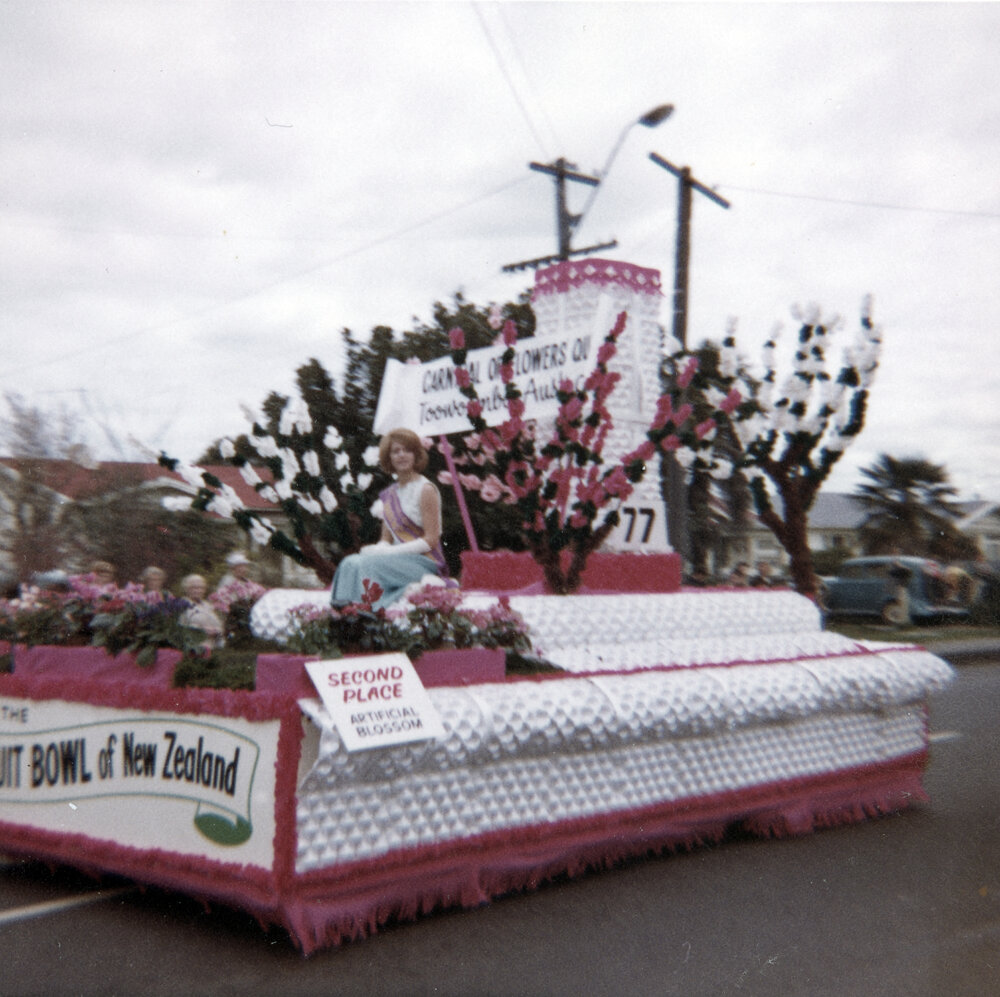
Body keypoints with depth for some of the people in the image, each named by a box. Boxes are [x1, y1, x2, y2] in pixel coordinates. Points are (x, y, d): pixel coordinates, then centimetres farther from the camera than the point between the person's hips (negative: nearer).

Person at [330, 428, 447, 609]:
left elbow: (431, 540, -11)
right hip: (399, 560, 6)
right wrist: (377, 549, -9)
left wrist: (389, 552, -16)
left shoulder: (425, 490, -6)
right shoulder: (389, 494, 15)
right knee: (350, 562, -20)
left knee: (367, 565, -28)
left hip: (425, 563, -6)